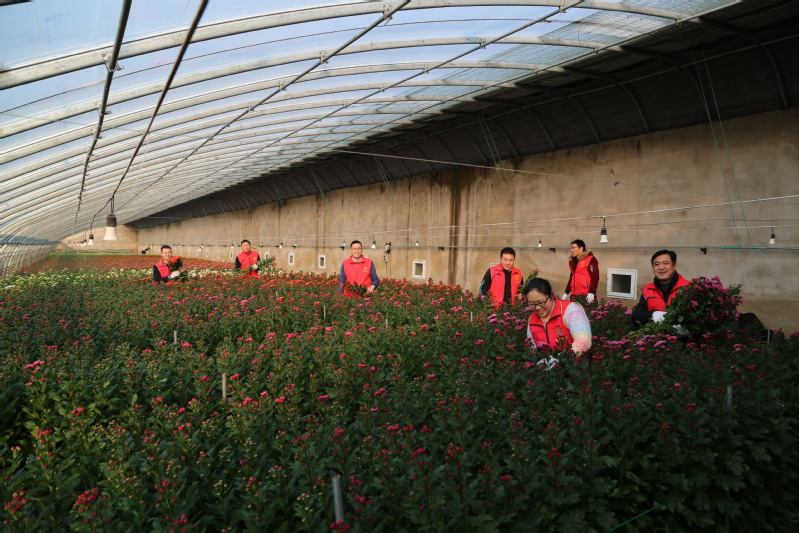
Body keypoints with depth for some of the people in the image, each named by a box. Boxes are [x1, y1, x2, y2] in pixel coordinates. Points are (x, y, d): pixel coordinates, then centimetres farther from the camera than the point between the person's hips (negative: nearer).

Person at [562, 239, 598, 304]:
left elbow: (595, 277, -11)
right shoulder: (572, 261, 19)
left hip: (586, 296, -7)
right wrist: (566, 293, 21)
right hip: (574, 296, 7)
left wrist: (592, 293, -20)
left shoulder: (590, 260, -4)